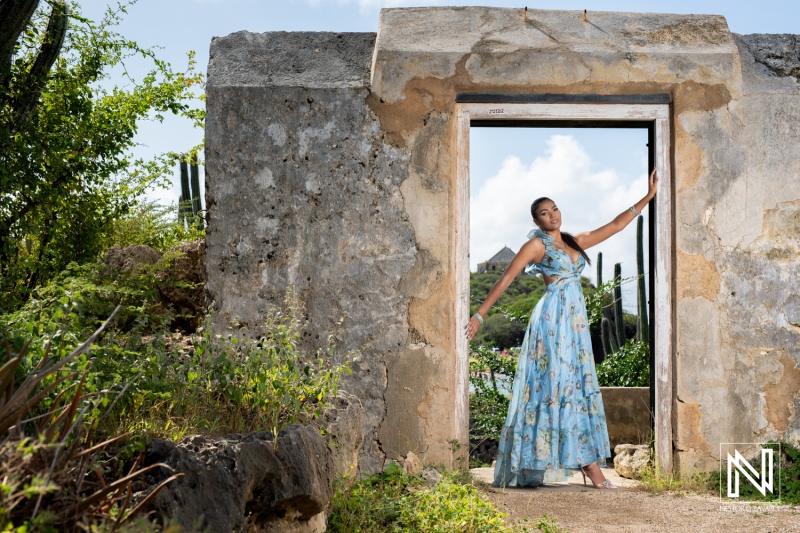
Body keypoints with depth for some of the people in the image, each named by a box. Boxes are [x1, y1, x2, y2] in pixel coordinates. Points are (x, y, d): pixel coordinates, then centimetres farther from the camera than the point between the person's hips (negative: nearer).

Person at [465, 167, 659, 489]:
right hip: (554, 318, -7)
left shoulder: (575, 242, 17)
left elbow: (615, 225, 21)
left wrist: (648, 197, 19)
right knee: (561, 383, -9)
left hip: (575, 320, 7)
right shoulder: (537, 244, -1)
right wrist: (479, 315, -11)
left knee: (578, 385, 5)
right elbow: (506, 279, -5)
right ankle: (590, 464, -10)